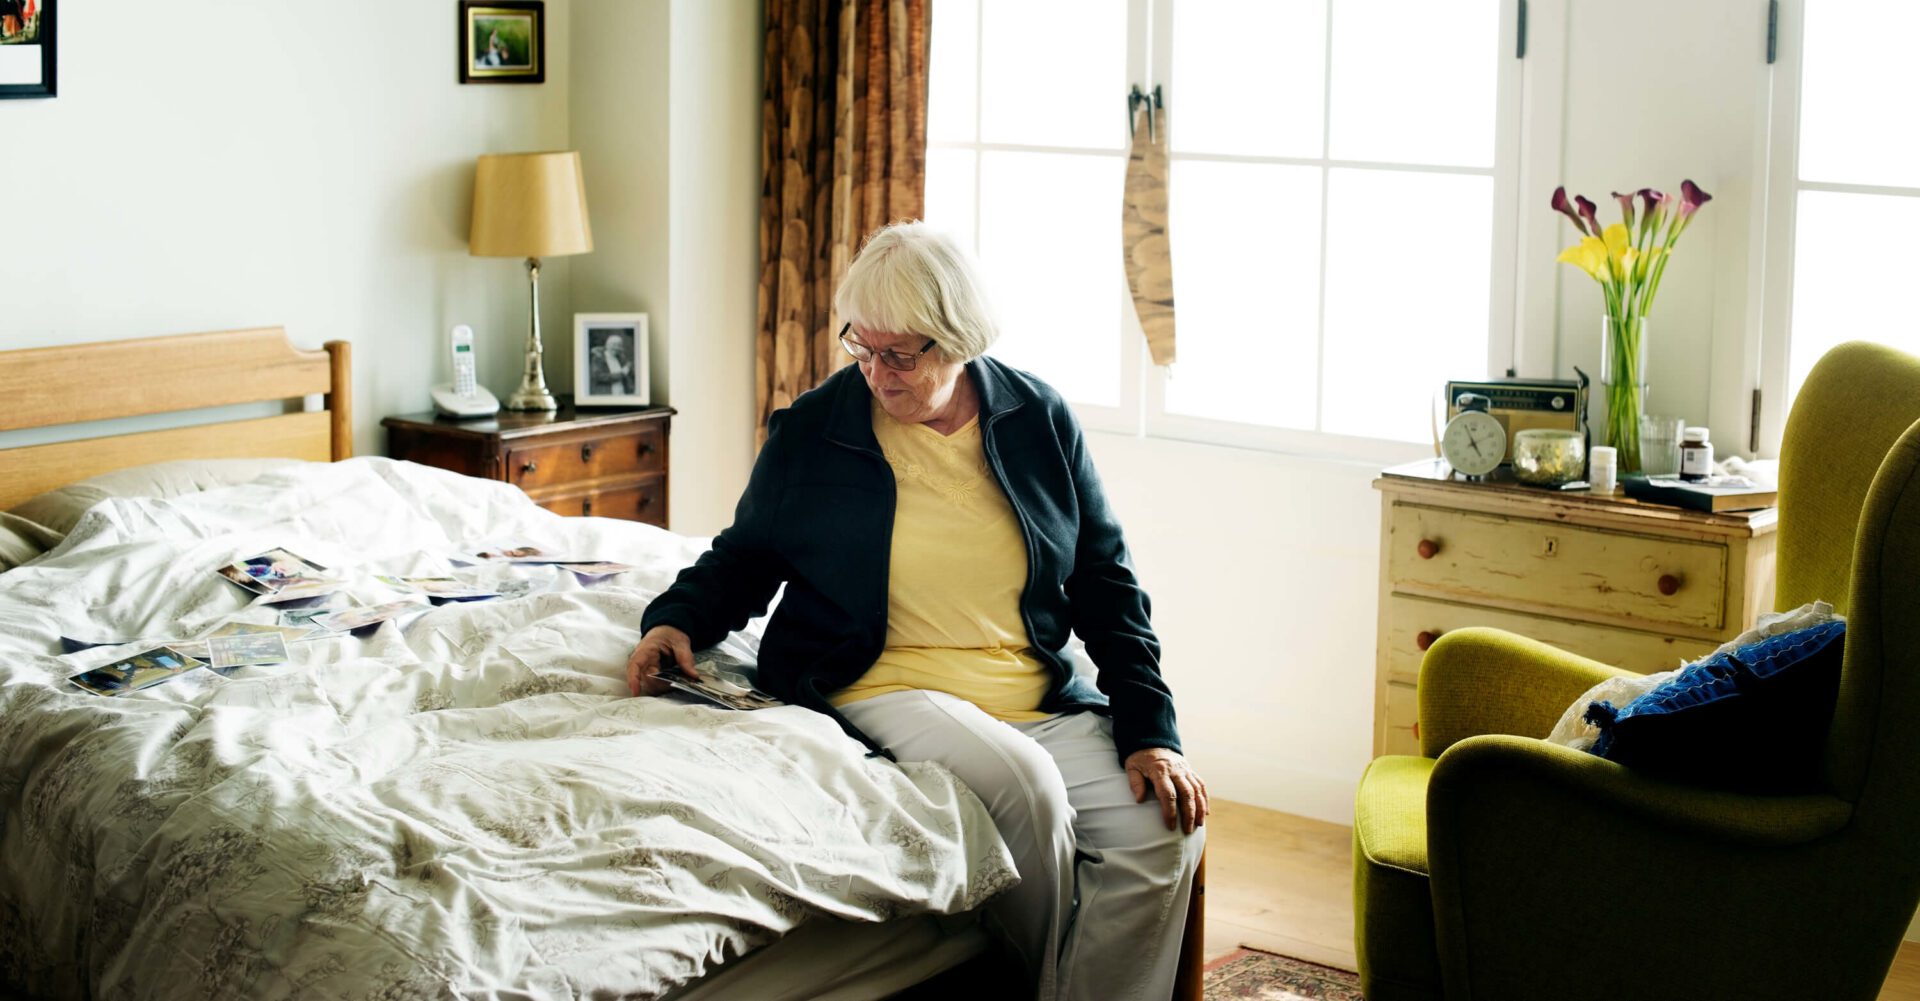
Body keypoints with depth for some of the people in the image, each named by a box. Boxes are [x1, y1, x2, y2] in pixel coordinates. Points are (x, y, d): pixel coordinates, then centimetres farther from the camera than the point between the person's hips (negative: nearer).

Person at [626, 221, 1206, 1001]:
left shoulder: (1038, 419, 6)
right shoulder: (810, 431, 2)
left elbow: (1107, 581, 8)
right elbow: (745, 557, 16)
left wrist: (1150, 733, 0)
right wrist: (677, 618, -5)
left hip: (1043, 699, 3)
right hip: (886, 690, -3)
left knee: (1161, 832, -21)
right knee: (1021, 781, -33)